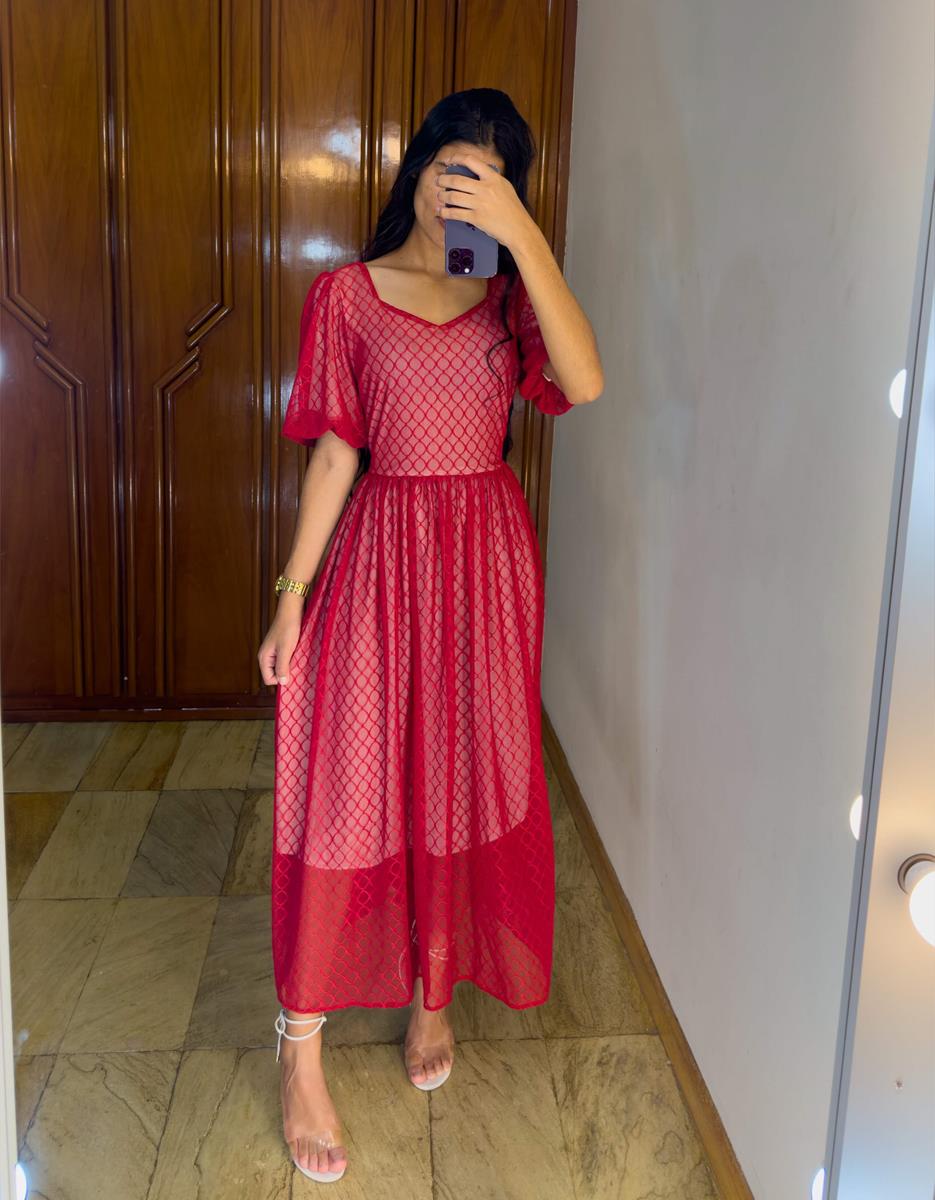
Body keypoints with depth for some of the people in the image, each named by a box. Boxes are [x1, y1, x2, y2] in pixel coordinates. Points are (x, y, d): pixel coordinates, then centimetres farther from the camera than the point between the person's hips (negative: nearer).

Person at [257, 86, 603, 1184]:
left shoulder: (507, 294, 5)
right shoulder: (346, 295, 0)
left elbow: (584, 383, -16)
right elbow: (336, 452, -2)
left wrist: (522, 234, -20)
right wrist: (292, 595, -6)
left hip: (486, 560, 2)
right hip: (380, 557, -2)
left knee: (463, 785, 12)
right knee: (345, 793, -1)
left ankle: (433, 993, 34)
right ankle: (302, 1050, 14)